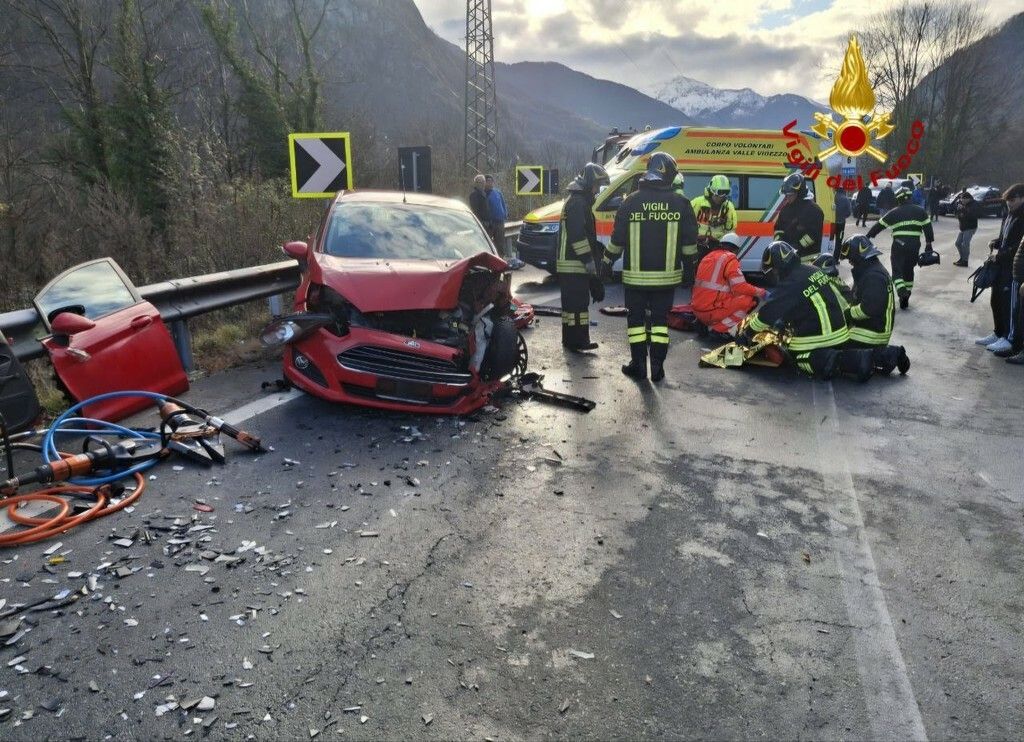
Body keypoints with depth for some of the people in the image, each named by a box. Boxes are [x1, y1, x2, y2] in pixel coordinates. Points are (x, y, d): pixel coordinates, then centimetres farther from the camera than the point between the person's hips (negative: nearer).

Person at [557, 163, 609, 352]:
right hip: (574, 265, -11)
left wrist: (594, 253, 27)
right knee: (577, 302, -9)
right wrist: (588, 259, -21)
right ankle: (576, 341, -7)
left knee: (573, 302, 14)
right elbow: (577, 235, -22)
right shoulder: (577, 203, -14)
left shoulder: (579, 201, 21)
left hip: (573, 264, 11)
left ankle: (572, 340, 21)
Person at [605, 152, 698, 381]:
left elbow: (617, 238, -1)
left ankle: (638, 364, 12)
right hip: (667, 276, 1)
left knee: (636, 318, 10)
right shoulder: (681, 203, -2)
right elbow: (689, 242, 1)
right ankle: (657, 366, 9)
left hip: (636, 276, -1)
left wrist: (607, 262, 13)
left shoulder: (631, 201, -4)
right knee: (660, 319, 10)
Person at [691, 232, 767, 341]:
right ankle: (719, 329, -12)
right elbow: (740, 286, -15)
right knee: (751, 299, -2)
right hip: (712, 310, -8)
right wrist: (761, 292, -2)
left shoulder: (707, 257, 18)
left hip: (698, 310, 8)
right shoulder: (730, 259, -6)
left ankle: (704, 324, 10)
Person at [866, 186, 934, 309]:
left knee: (897, 271, 2)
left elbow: (879, 225, 7)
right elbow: (928, 227, 6)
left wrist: (868, 236, 17)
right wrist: (929, 243, 11)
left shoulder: (894, 212, 2)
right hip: (915, 246, 3)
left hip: (899, 245, -3)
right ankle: (906, 297, 20)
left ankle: (902, 292, -24)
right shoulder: (920, 211, 9)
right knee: (909, 270, 17)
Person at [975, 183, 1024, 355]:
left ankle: (1010, 339, 5)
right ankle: (998, 333, 28)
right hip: (1001, 265, 9)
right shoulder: (1010, 215, 11)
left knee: (1008, 302, -4)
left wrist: (1001, 255, -17)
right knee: (997, 300, 15)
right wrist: (995, 243, 5)